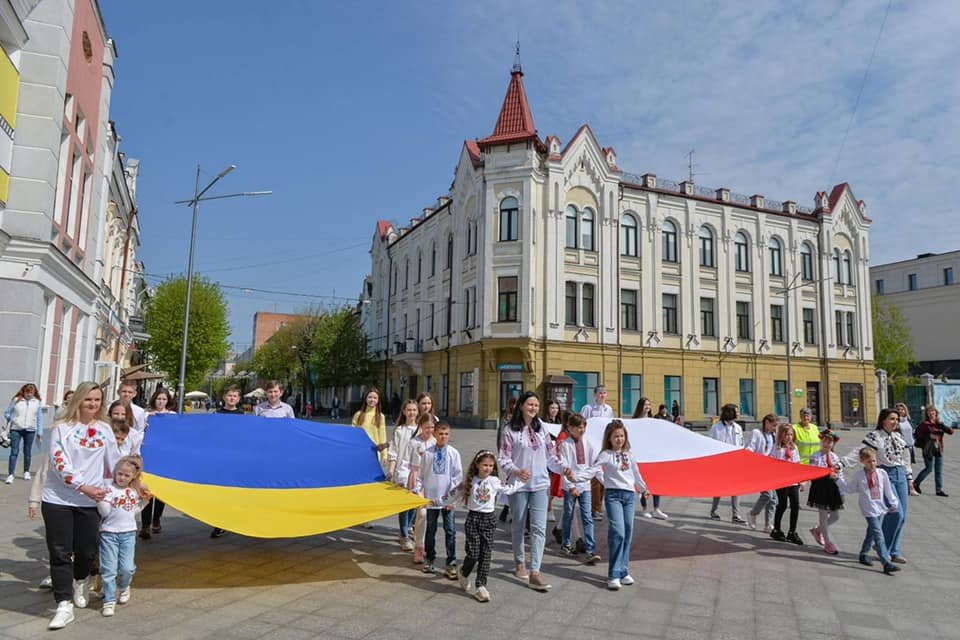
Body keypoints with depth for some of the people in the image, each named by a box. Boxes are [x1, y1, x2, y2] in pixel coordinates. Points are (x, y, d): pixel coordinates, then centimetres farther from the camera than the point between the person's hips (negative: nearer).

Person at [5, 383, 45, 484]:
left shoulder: (37, 402, 4)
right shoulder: (16, 400, 1)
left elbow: (39, 418, 7)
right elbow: (7, 413, 10)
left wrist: (40, 432, 6)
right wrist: (11, 419, -7)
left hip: (30, 430, 1)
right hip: (16, 429, -1)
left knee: (27, 452, 10)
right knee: (14, 452, -6)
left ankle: (26, 472, 25)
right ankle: (10, 474, -5)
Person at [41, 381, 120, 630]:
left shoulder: (105, 429, 6)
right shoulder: (61, 428, -4)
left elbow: (115, 462, 15)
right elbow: (59, 464, -13)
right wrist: (85, 488, -20)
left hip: (90, 502, 3)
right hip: (57, 500, -2)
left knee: (87, 551, 10)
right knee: (60, 553, 1)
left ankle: (81, 581, 41)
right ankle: (64, 605, 11)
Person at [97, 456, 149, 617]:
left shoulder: (135, 491, 6)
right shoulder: (109, 489, -8)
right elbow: (104, 512, -14)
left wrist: (144, 500, 5)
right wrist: (100, 499, -29)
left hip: (128, 533, 3)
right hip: (109, 533, -3)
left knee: (127, 568, 2)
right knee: (109, 569, 1)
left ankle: (124, 587, 33)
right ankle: (109, 600, 13)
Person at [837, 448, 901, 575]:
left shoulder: (882, 473, 1)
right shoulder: (858, 476, -5)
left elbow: (888, 490, 11)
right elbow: (850, 489, 10)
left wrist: (893, 503, 13)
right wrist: (838, 479, 2)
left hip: (880, 508, 4)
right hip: (869, 510, -4)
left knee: (871, 533, 18)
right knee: (879, 535, -13)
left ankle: (863, 555, 37)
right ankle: (886, 563, -16)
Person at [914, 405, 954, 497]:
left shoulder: (939, 424, 9)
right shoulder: (924, 424, -7)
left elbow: (951, 432, -1)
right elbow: (918, 435, -11)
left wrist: (942, 425, -13)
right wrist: (929, 436, -19)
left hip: (939, 449, 5)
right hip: (929, 450, -5)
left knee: (939, 470, 6)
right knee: (929, 469, -1)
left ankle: (939, 490, 12)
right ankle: (916, 483, 16)